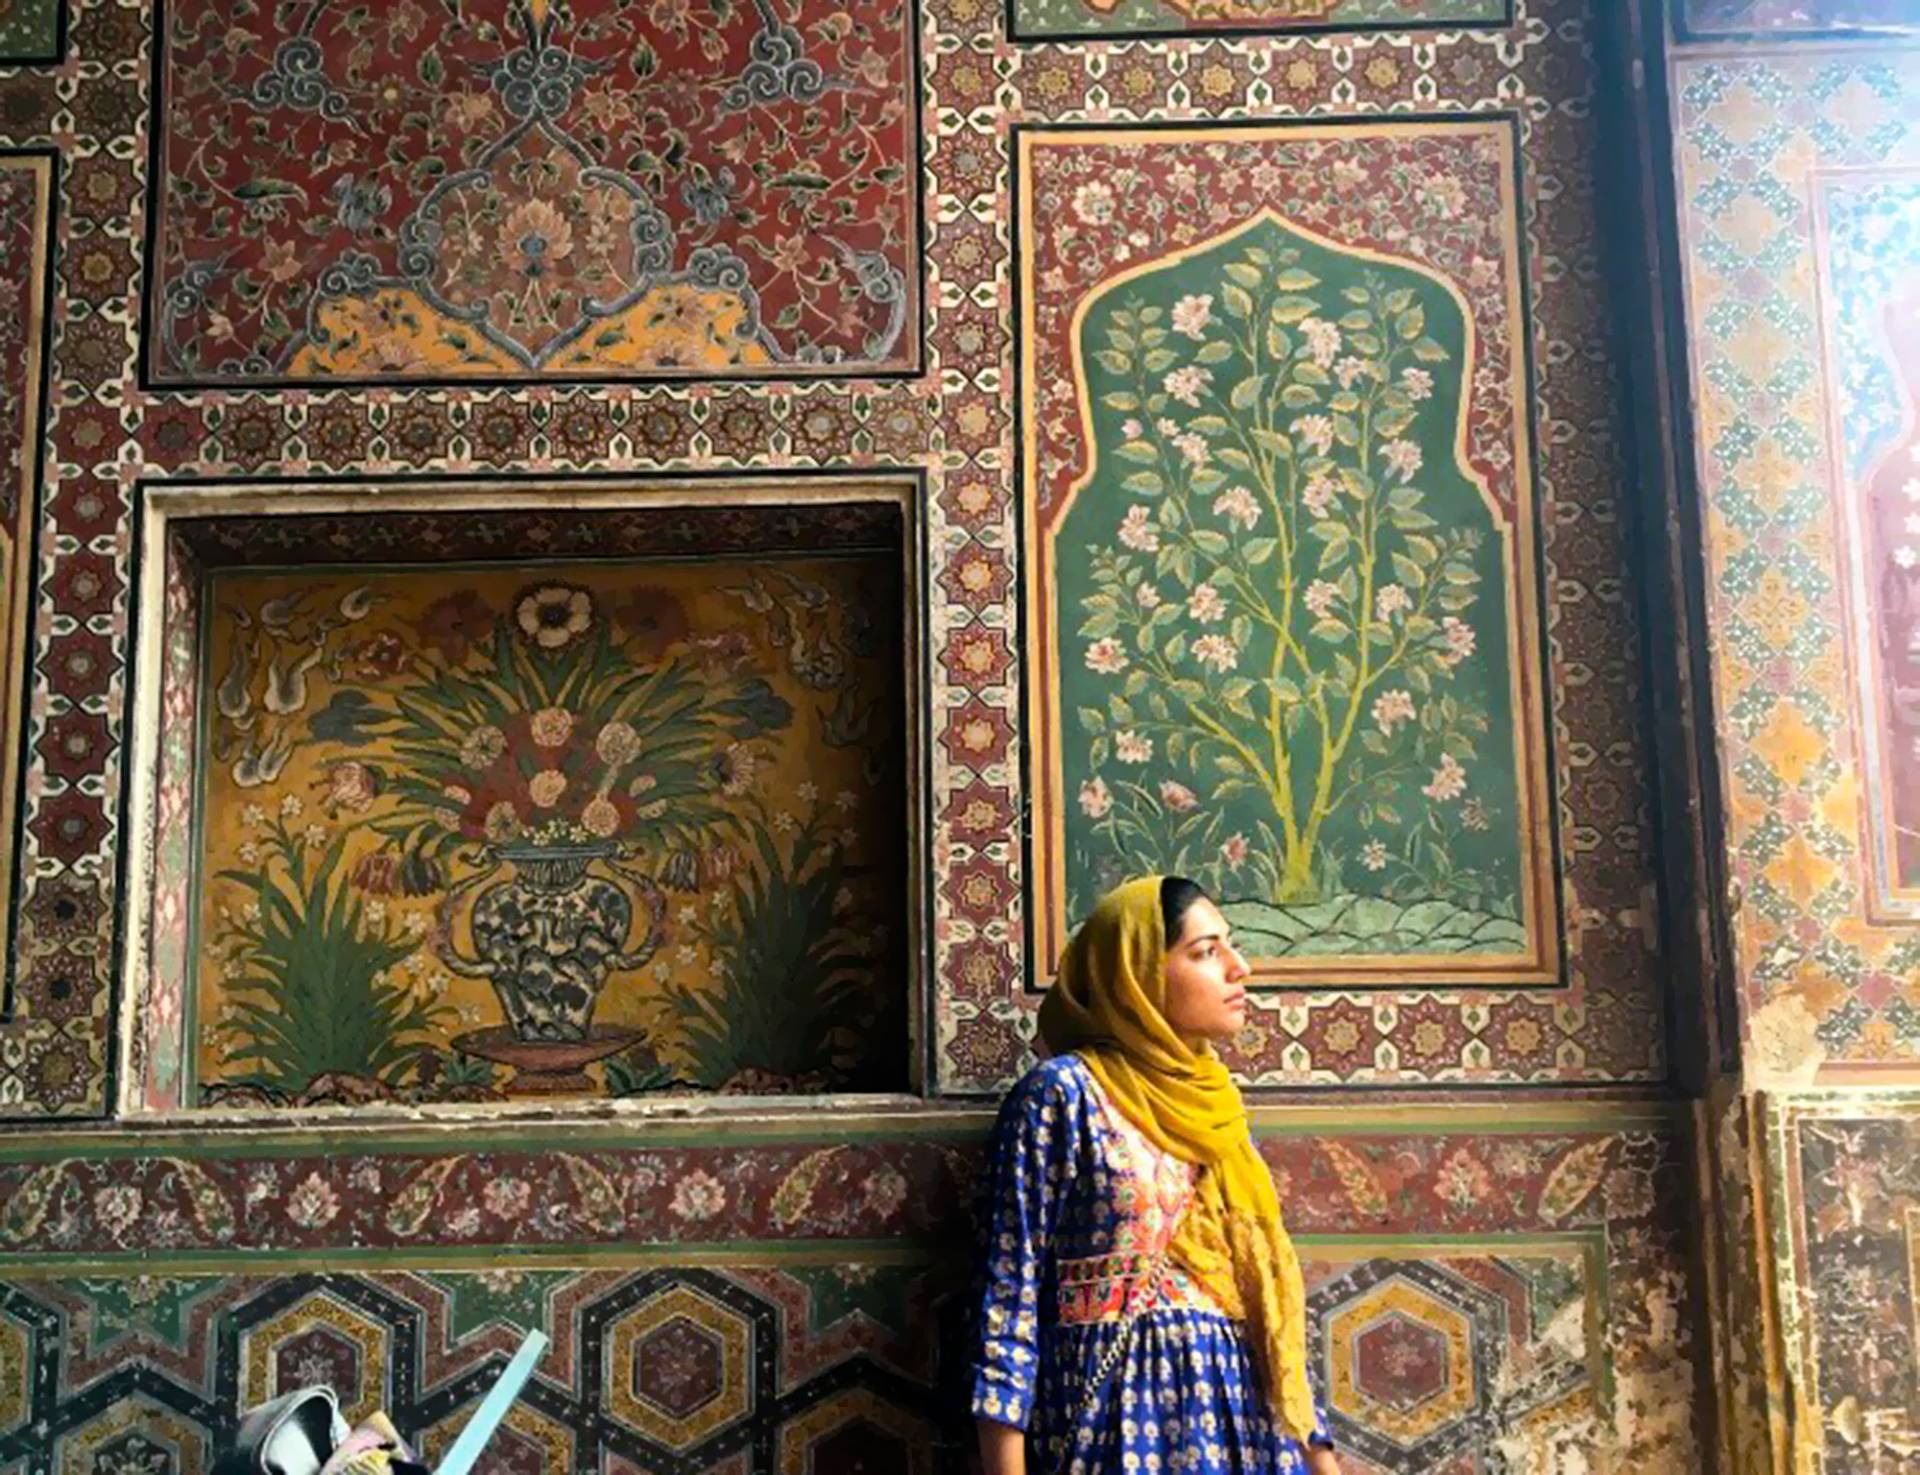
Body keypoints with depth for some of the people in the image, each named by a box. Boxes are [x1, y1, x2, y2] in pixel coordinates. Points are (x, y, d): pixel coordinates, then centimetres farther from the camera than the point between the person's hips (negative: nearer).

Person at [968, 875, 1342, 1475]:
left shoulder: (1218, 1111, 11)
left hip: (1242, 1420, 6)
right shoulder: (1063, 1093, -9)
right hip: (1121, 1422, -6)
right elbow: (1009, 1292, -12)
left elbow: (1266, 1292, 13)